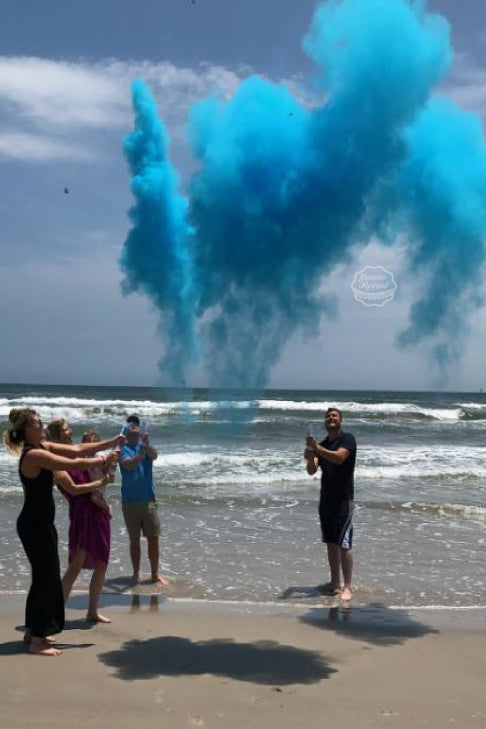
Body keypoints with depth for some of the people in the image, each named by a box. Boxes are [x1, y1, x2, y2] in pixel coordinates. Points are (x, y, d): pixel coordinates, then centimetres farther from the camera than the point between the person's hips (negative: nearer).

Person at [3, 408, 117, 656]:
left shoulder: (43, 448, 8)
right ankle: (37, 640, 4)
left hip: (41, 523, 10)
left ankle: (33, 631, 29)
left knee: (44, 576, 18)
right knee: (46, 578, -4)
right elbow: (74, 464, -24)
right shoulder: (34, 455, -21)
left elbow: (77, 451, 9)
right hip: (34, 525, -10)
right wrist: (104, 460, -12)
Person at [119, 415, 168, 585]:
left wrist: (146, 445, -36)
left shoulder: (146, 446, 5)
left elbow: (154, 456, -16)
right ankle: (136, 574, 18)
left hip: (148, 499, 1)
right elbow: (129, 465, -20)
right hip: (130, 501, -1)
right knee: (134, 539, 7)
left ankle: (155, 574, 11)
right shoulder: (123, 449, -1)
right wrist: (141, 453, -37)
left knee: (153, 538, 2)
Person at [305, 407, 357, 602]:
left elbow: (339, 458, -26)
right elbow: (312, 471, 3)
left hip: (343, 500, -6)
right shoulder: (322, 445, 12)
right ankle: (335, 584, 18)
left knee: (344, 544, -8)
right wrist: (310, 459, -18)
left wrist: (317, 449, -33)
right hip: (326, 500, 6)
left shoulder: (347, 439, -7)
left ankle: (347, 587, -4)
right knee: (331, 543, 10)